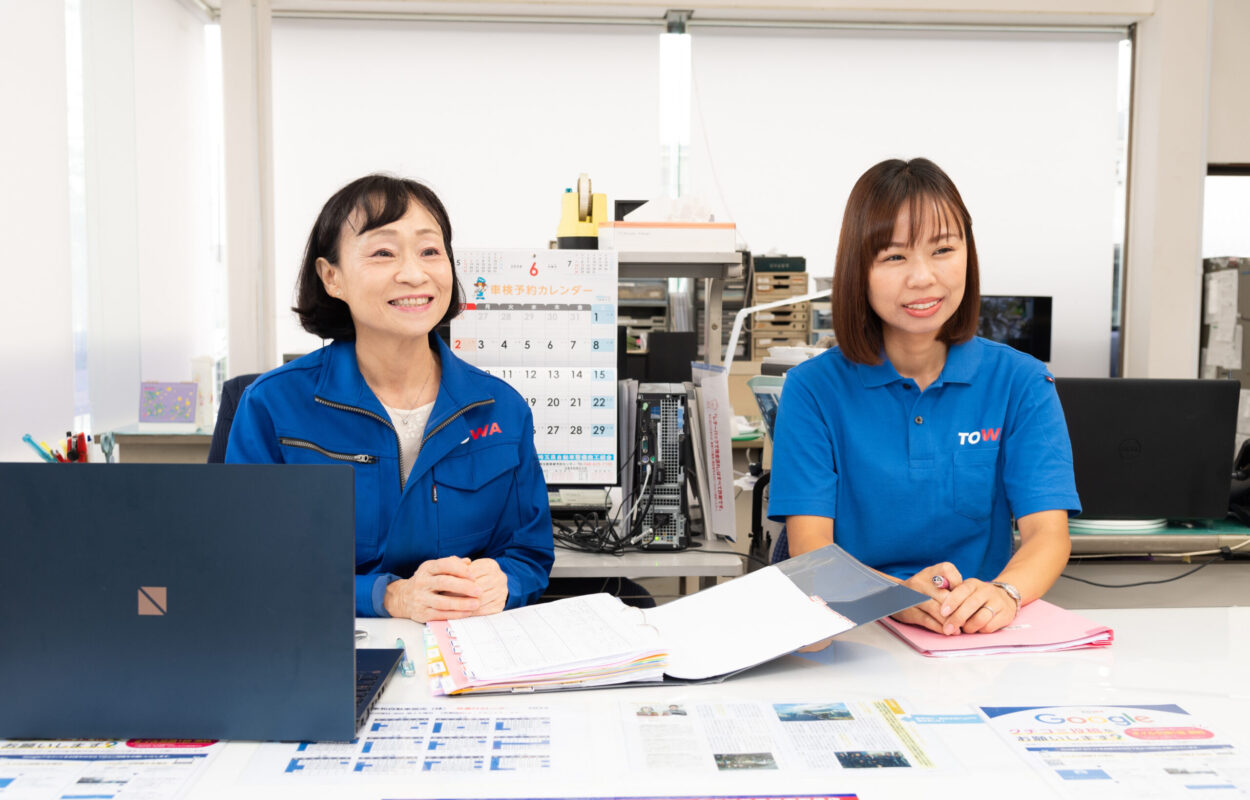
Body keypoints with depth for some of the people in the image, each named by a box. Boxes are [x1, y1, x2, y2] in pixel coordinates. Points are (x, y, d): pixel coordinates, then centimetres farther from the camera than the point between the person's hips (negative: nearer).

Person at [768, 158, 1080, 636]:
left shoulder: (1021, 384, 6)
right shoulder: (814, 388, 2)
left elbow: (1048, 531, -4)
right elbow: (809, 545, -7)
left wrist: (1004, 592, -28)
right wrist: (897, 595, -29)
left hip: (980, 635, 1)